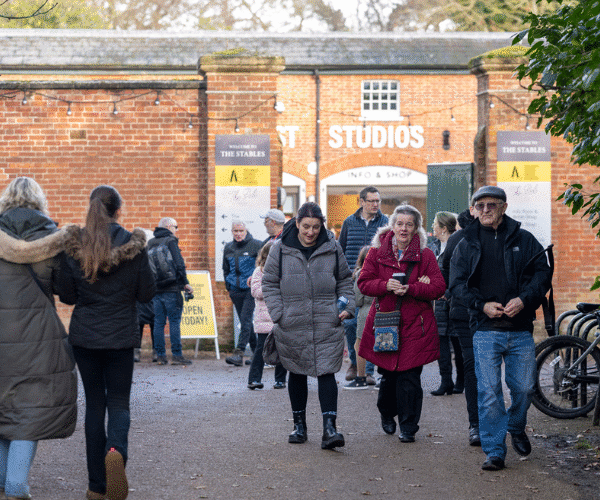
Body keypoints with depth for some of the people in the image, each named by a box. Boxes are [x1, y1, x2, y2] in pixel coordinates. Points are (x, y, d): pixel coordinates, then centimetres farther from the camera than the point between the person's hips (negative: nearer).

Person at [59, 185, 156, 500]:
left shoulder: (73, 247, -4)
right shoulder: (133, 246, -8)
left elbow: (66, 295, 1)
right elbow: (147, 293, -2)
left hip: (84, 336, 1)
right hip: (120, 337, -1)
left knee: (94, 403, 10)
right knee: (118, 401, 7)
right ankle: (116, 450, -27)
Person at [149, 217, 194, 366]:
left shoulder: (150, 243, 13)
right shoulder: (171, 241, -7)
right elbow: (179, 263, -13)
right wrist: (185, 283, -7)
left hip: (155, 288, 6)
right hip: (171, 288, -6)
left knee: (158, 322, 7)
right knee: (174, 321, -3)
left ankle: (160, 355, 7)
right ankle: (176, 355, -4)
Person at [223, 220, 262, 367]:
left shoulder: (256, 245, -3)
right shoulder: (228, 248, 13)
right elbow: (226, 269, 23)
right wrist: (229, 286, 16)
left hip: (250, 289, -6)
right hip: (235, 291, 6)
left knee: (246, 320, -14)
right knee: (245, 322, 9)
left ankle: (239, 353, -19)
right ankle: (257, 352, 20)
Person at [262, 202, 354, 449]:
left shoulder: (332, 248, 3)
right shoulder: (280, 249, -1)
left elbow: (344, 280, 14)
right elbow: (269, 283, 5)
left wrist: (347, 306, -1)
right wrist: (278, 314, -5)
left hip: (327, 325, -1)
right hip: (292, 325, 1)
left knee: (326, 372, -8)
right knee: (297, 373, 12)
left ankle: (329, 428, -11)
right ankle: (299, 424, 25)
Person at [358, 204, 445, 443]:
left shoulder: (425, 255, 2)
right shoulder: (377, 253, 5)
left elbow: (438, 287, -3)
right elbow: (364, 283, 3)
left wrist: (410, 289, -17)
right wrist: (386, 285, -16)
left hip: (415, 325, -1)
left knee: (410, 377, -5)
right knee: (388, 374, 8)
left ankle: (408, 427, 7)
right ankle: (387, 414, 36)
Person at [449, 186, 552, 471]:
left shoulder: (524, 240, 8)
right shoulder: (467, 245, 8)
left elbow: (542, 273, 3)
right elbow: (457, 283, 4)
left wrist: (524, 299, -13)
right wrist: (482, 305, -12)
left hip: (521, 329, 1)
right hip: (485, 330, -1)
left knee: (524, 388, 6)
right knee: (488, 392, -5)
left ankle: (517, 428, 36)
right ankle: (494, 451, 2)